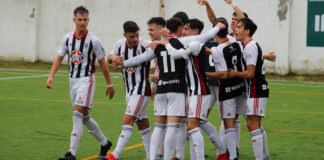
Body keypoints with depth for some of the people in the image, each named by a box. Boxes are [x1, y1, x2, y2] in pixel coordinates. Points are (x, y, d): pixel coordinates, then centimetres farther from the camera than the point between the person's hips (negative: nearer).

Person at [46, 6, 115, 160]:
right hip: (73, 79, 6)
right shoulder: (68, 38, 5)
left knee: (78, 115, -16)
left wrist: (109, 84, 4)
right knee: (85, 117, 14)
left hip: (87, 79, -6)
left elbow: (102, 63, -1)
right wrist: (51, 76, -4)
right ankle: (104, 143, 32)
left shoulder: (93, 40, -8)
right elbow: (59, 58, 10)